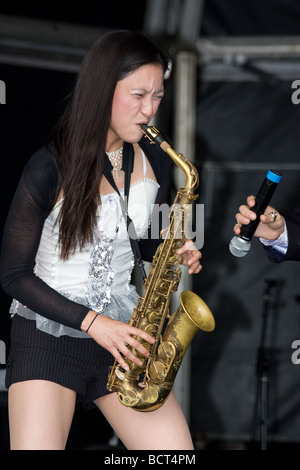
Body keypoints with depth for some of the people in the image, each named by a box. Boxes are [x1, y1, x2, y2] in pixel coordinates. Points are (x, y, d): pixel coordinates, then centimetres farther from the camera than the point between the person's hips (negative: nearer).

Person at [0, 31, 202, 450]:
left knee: (177, 448, -8)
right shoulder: (51, 168, -14)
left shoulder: (154, 161, 2)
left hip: (122, 333, 5)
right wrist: (91, 322, -17)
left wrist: (177, 255, -5)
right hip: (47, 335, -4)